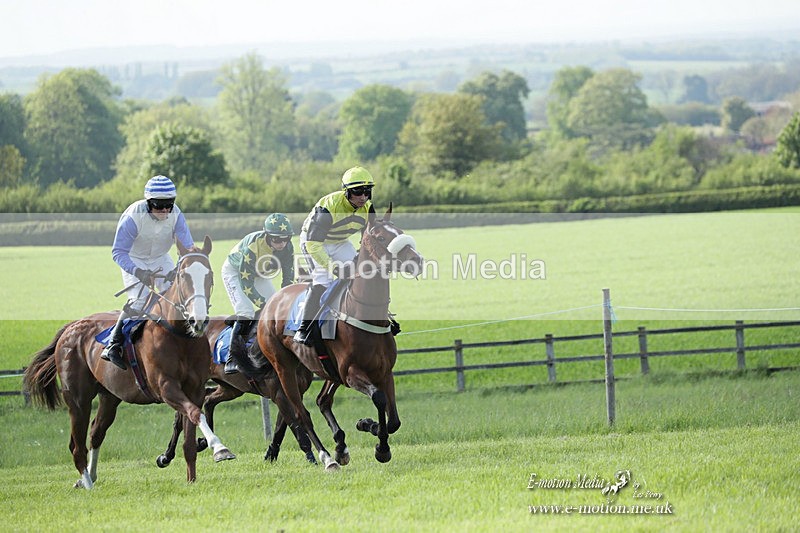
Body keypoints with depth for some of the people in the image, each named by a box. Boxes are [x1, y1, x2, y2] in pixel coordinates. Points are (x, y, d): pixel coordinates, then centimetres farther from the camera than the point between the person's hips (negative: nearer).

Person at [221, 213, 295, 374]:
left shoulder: (287, 247, -21)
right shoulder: (252, 246, -39)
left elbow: (288, 278, -10)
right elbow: (245, 284, -35)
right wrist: (264, 305, -40)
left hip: (259, 275, 7)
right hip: (235, 272, -7)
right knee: (245, 313, -24)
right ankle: (232, 360, -22)